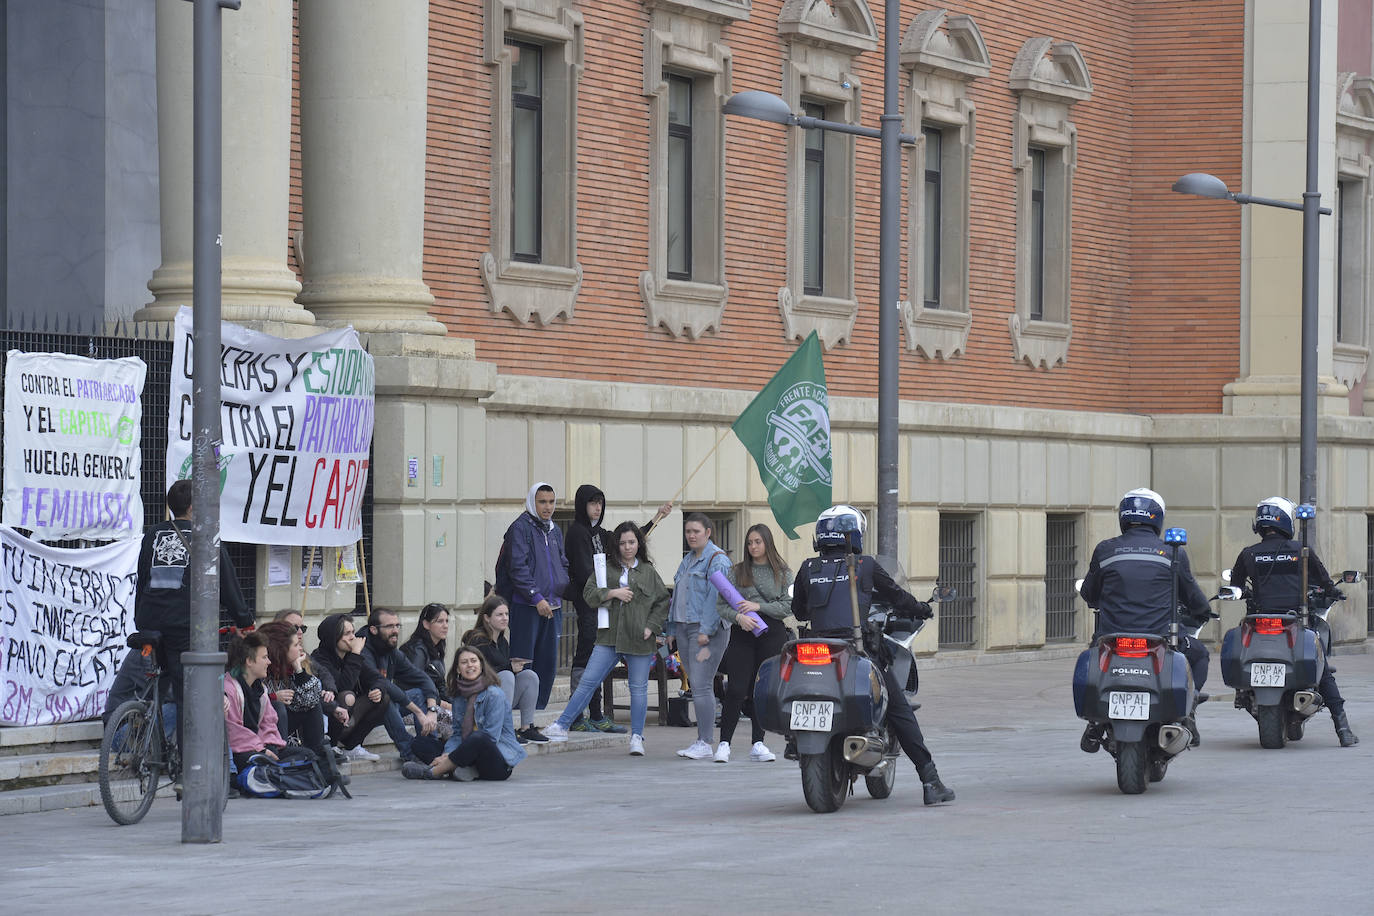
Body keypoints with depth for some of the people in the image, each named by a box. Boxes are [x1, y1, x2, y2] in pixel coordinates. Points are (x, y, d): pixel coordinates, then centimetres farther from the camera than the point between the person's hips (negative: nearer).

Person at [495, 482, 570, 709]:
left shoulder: (554, 531, 16)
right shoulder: (520, 528, -7)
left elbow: (563, 565, 26)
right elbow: (517, 568, -14)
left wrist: (561, 591, 7)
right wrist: (537, 598, -18)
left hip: (552, 606, 7)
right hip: (526, 606, -7)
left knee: (548, 662, 8)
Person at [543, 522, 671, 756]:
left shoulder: (649, 572, 7)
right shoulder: (606, 567, 8)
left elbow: (663, 601, 9)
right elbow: (589, 593, 3)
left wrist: (652, 626, -2)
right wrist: (612, 593, -12)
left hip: (639, 640, 0)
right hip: (609, 637, 0)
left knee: (638, 688, 3)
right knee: (588, 681, -2)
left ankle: (637, 737, 12)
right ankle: (562, 726, 3)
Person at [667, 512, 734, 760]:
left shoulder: (717, 560, -9)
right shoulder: (688, 560, 19)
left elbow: (716, 598, -17)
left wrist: (706, 630, -22)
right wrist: (672, 630, 20)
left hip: (707, 630, -9)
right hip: (684, 628, 9)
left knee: (701, 686, -13)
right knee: (696, 686, 9)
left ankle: (705, 744, -14)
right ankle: (701, 741, 12)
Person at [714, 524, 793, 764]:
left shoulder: (782, 573, 6)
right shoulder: (737, 571, 6)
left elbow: (788, 606, -1)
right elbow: (721, 605, 3)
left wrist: (759, 606, -12)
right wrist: (739, 617, -16)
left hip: (772, 634, 1)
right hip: (742, 635, -1)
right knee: (736, 690, -8)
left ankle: (758, 744, 11)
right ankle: (724, 743, -4)